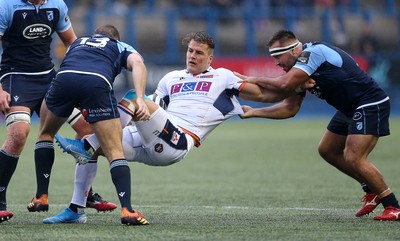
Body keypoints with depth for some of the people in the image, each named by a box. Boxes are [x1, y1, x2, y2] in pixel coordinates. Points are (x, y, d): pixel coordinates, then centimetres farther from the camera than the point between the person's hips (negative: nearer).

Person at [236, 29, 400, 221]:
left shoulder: (313, 52, -21)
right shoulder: (300, 71, 9)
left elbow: (284, 84, -30)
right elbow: (290, 108, 13)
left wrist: (253, 80, -15)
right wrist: (253, 112, 8)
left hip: (370, 105, -11)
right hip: (350, 109, 11)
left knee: (354, 158, -18)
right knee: (327, 150, 16)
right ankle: (372, 191, 26)